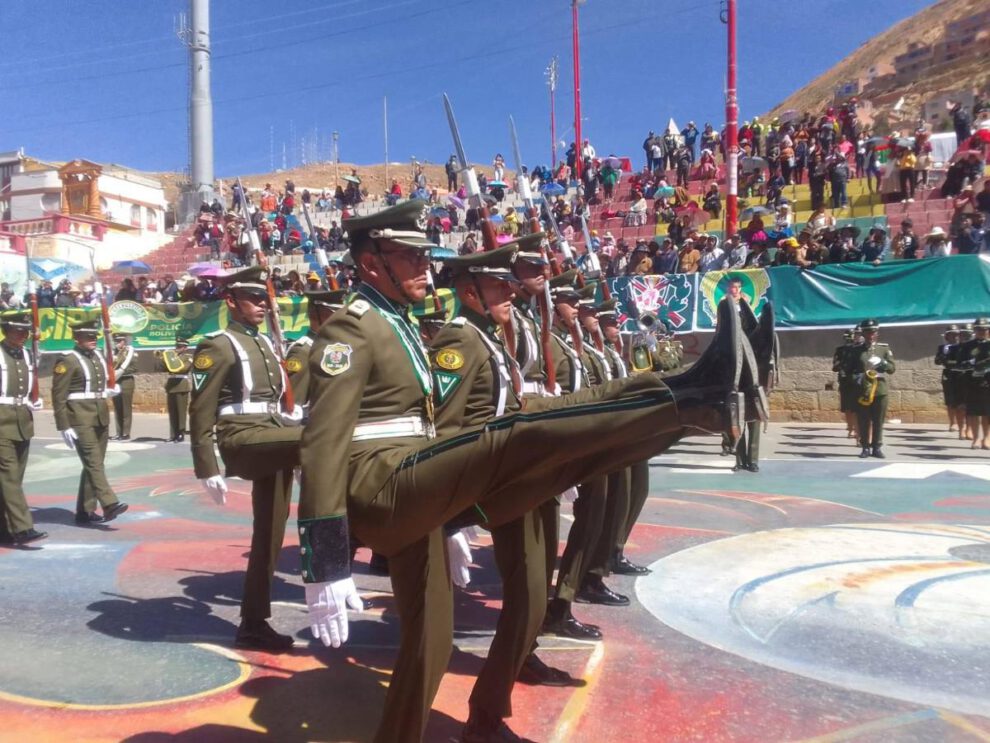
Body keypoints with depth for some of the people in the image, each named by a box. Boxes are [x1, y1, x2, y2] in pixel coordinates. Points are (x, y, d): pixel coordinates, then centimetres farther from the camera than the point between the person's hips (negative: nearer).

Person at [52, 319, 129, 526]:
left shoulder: (99, 357, 14)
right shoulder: (67, 360, -8)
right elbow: (58, 396, -11)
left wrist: (109, 391, 11)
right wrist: (64, 426, -15)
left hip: (101, 417, 8)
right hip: (80, 420, -8)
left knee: (94, 464, 9)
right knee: (93, 463, -13)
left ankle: (85, 511, 16)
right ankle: (109, 505, -20)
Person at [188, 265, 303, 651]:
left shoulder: (265, 344, 19)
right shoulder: (218, 346, -6)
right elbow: (200, 413, -10)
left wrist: (292, 411, 11)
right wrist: (207, 470, -15)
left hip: (273, 440, 8)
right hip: (241, 440, -8)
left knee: (269, 536, 8)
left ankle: (253, 624, 17)